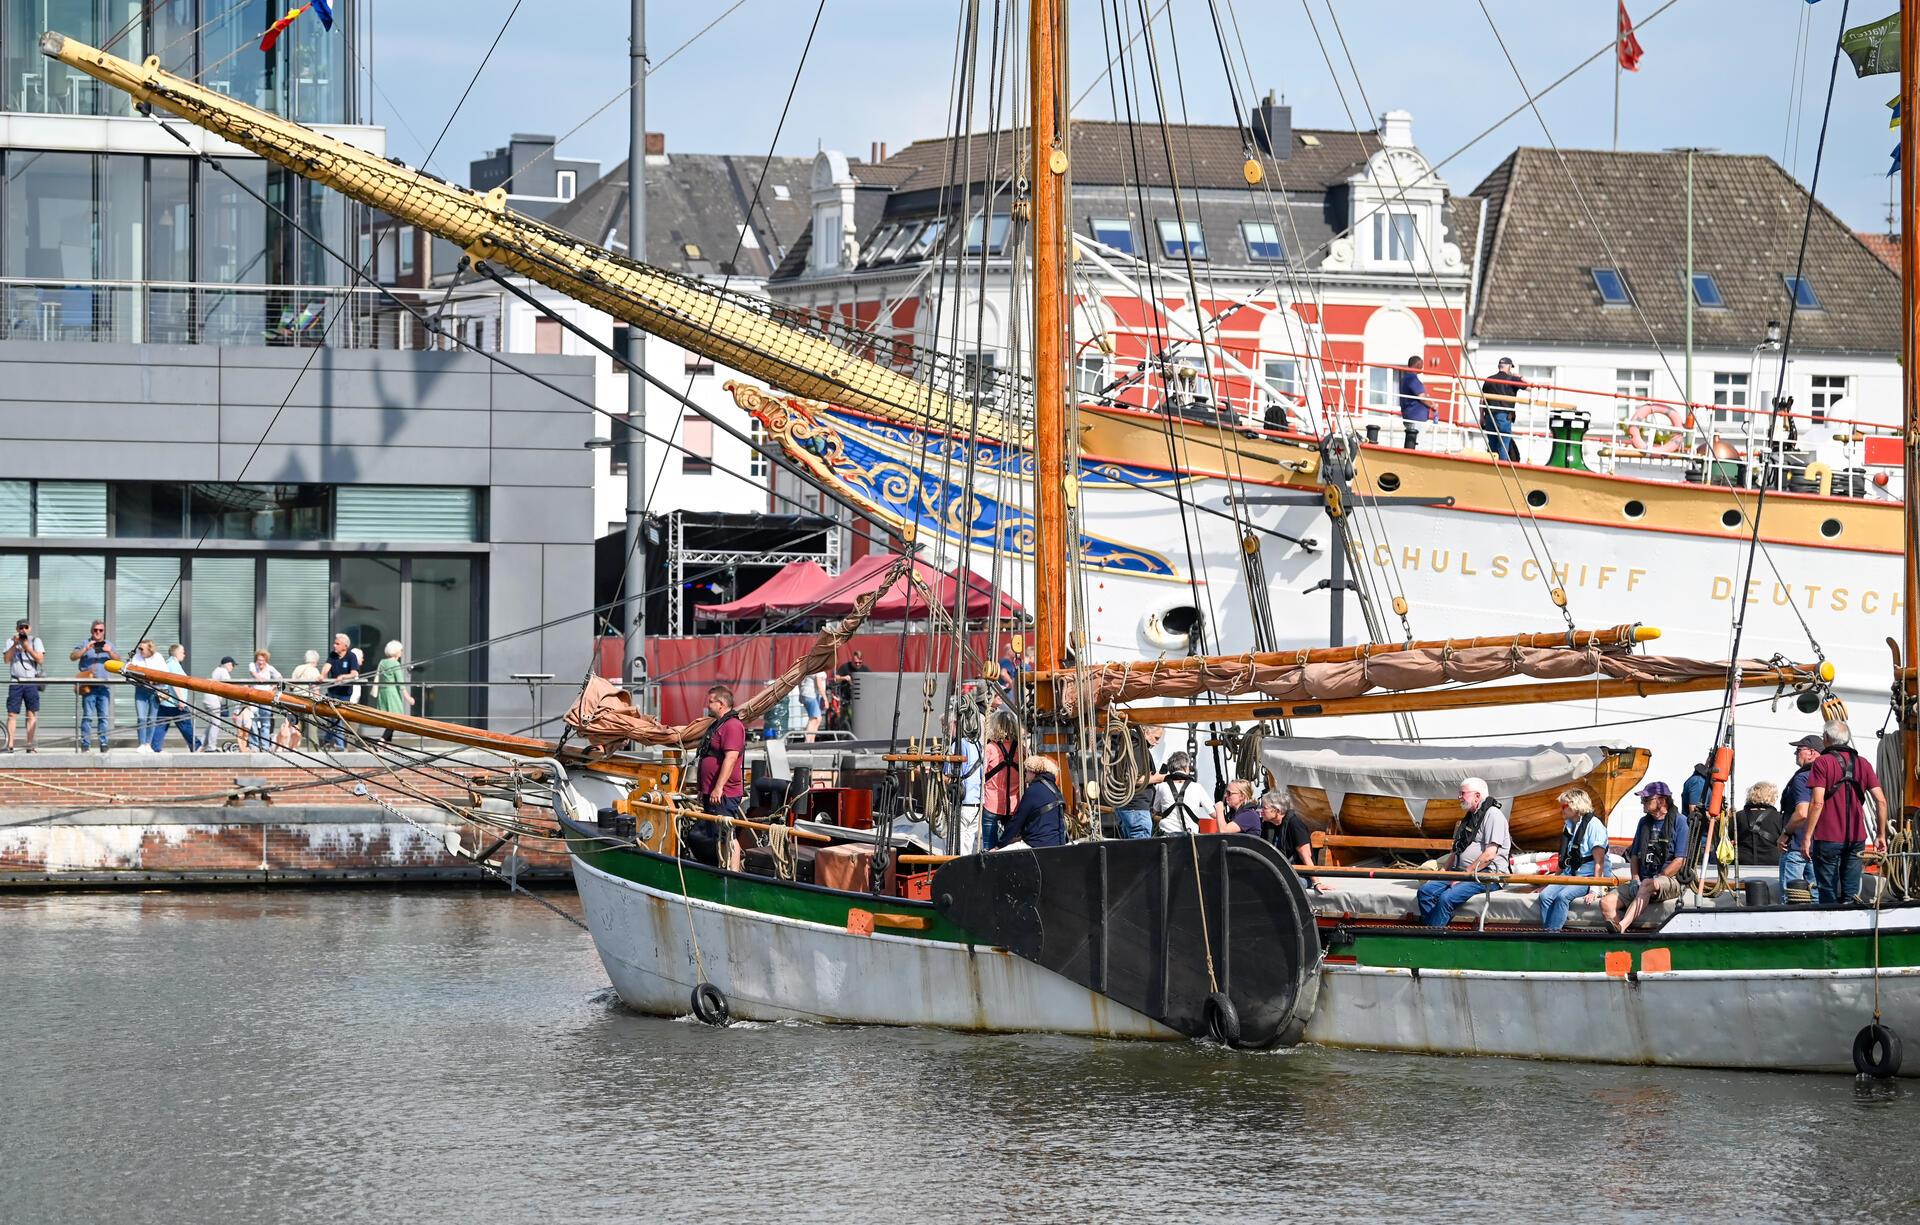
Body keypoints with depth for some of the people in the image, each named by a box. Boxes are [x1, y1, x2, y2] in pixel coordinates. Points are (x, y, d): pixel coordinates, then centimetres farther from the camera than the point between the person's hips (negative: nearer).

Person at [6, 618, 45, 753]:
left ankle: (30, 745, -1)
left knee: (32, 714, -3)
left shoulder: (35, 641, 8)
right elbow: (7, 659, -3)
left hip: (31, 682, 0)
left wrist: (28, 648, -13)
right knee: (12, 714, -5)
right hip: (15, 682, 0)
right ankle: (10, 744, -5)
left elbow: (40, 660, -2)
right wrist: (15, 644, -13)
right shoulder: (11, 642, 10)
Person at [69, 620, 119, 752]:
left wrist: (110, 652, -10)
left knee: (104, 716, 0)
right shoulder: (85, 644, 10)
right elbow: (73, 656, -1)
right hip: (88, 685, -3)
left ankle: (103, 744, 4)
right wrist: (85, 649, -15)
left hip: (103, 685, 3)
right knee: (87, 716, -7)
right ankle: (84, 744, -5)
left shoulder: (109, 645, 18)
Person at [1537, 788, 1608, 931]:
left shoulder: (1593, 824, -9)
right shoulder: (1568, 825, 16)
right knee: (1545, 895, -20)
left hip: (1587, 876, -7)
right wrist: (1554, 879, 20)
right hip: (1568, 874, 7)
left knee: (1562, 896, -32)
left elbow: (1599, 860, -13)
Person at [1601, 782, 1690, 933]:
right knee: (1606, 902, -15)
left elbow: (1680, 861, -10)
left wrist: (1655, 880, -14)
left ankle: (1621, 926, -53)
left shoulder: (1679, 821, -4)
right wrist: (1635, 879, 2)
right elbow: (1634, 855, 20)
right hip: (1643, 880, 7)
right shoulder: (1644, 822, 17)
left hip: (1672, 881, -7)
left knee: (1647, 885, -40)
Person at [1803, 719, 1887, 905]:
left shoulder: (1822, 763, -6)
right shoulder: (1863, 763, 8)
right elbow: (1881, 801, 3)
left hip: (1827, 839, -4)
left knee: (1829, 897, 1)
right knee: (1851, 893, 8)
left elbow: (1817, 803, -15)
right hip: (1856, 839, 4)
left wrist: (1806, 837, -11)